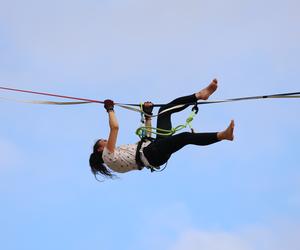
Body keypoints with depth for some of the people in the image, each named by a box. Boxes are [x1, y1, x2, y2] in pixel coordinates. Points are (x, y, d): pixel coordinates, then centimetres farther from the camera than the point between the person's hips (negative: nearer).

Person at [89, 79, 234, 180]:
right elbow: (115, 127, -5)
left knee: (164, 110, 6)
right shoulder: (107, 155, 8)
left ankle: (200, 95, -5)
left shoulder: (119, 153, 33)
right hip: (152, 154, -9)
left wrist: (148, 115, 30)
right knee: (186, 136, -30)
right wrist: (110, 110, 7)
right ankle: (222, 135, -41)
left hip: (154, 147, 9)